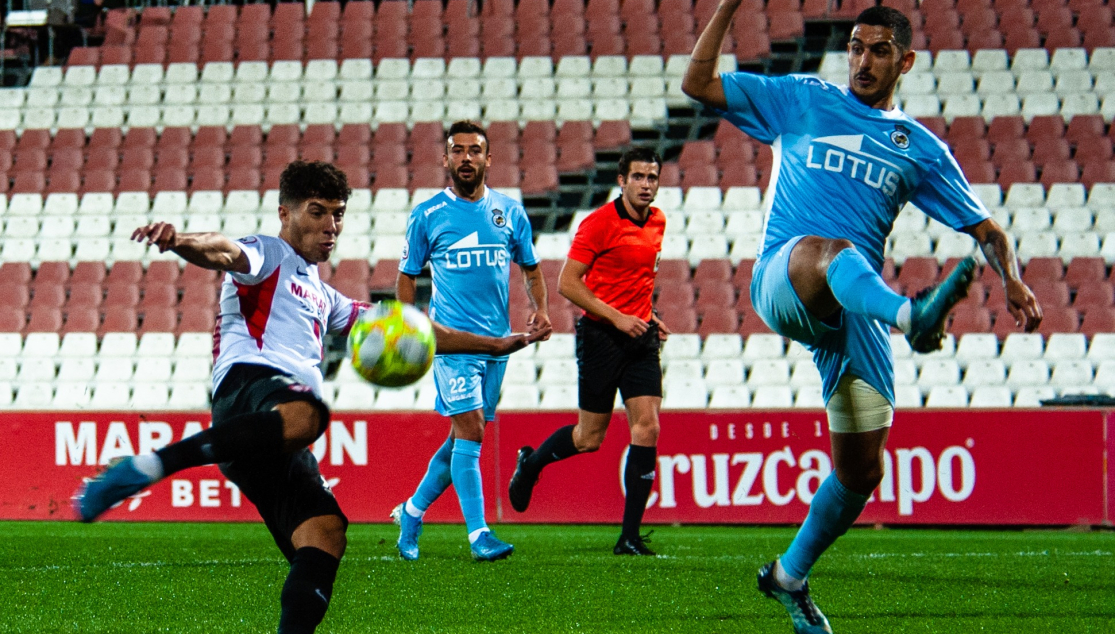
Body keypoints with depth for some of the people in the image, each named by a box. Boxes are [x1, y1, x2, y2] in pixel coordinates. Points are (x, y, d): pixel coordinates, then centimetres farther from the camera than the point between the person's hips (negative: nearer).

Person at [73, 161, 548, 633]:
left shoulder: (321, 294, 39)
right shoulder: (267, 256, 13)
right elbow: (222, 252, -11)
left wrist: (492, 345, 48)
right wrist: (181, 241, -37)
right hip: (249, 383, -8)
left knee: (325, 531, -12)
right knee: (302, 416, -42)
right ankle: (149, 466, -46)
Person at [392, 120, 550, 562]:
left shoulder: (510, 212, 9)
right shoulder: (427, 215, 1)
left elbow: (531, 269, 20)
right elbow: (408, 277, 9)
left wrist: (539, 309, 2)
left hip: (498, 341, 4)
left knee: (463, 435, 9)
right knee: (471, 428, -15)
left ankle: (412, 512, 27)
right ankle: (478, 534, -15)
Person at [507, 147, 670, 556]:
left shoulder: (657, 223, 10)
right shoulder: (599, 223, -11)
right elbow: (567, 283, -13)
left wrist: (648, 316, 13)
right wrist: (617, 317, -19)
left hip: (639, 338, 5)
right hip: (601, 336, -5)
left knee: (647, 428, -8)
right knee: (590, 438, 1)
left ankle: (630, 535, -6)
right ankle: (529, 463, 33)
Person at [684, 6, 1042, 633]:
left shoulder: (920, 148, 17)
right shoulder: (802, 101, 15)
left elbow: (985, 228, 15)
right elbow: (699, 83, 11)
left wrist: (1013, 279, -5)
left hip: (857, 312, 3)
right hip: (781, 284, -3)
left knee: (862, 470, -2)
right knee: (827, 249, -41)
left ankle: (791, 576, 21)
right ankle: (913, 316, -72)